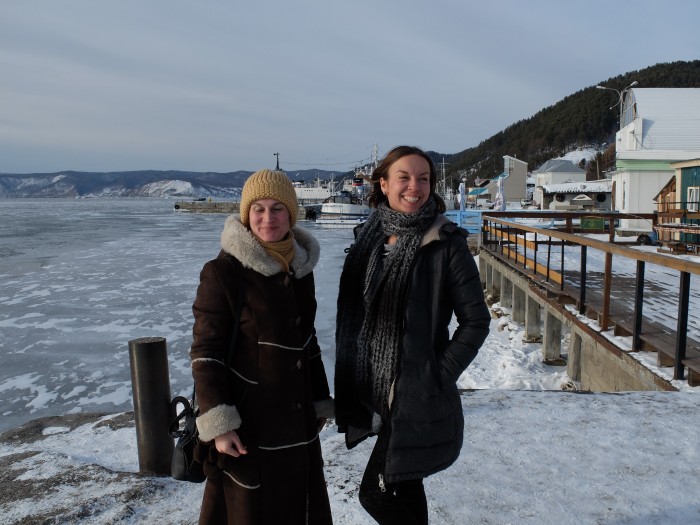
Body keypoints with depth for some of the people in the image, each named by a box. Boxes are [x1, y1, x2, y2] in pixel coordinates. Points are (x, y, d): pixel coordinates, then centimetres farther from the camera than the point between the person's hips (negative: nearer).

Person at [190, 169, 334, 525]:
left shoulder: (300, 268, 6)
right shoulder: (223, 272, -13)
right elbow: (205, 352, -13)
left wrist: (320, 402, 15)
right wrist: (218, 424, -18)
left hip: (297, 426, 6)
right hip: (247, 427, -6)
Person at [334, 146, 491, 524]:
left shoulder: (446, 243, -14)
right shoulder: (369, 237, 3)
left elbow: (475, 322, -10)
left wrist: (438, 378, -14)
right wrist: (353, 385, 9)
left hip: (416, 398, -6)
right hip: (377, 393, 6)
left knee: (375, 493, 0)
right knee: (404, 485, 21)